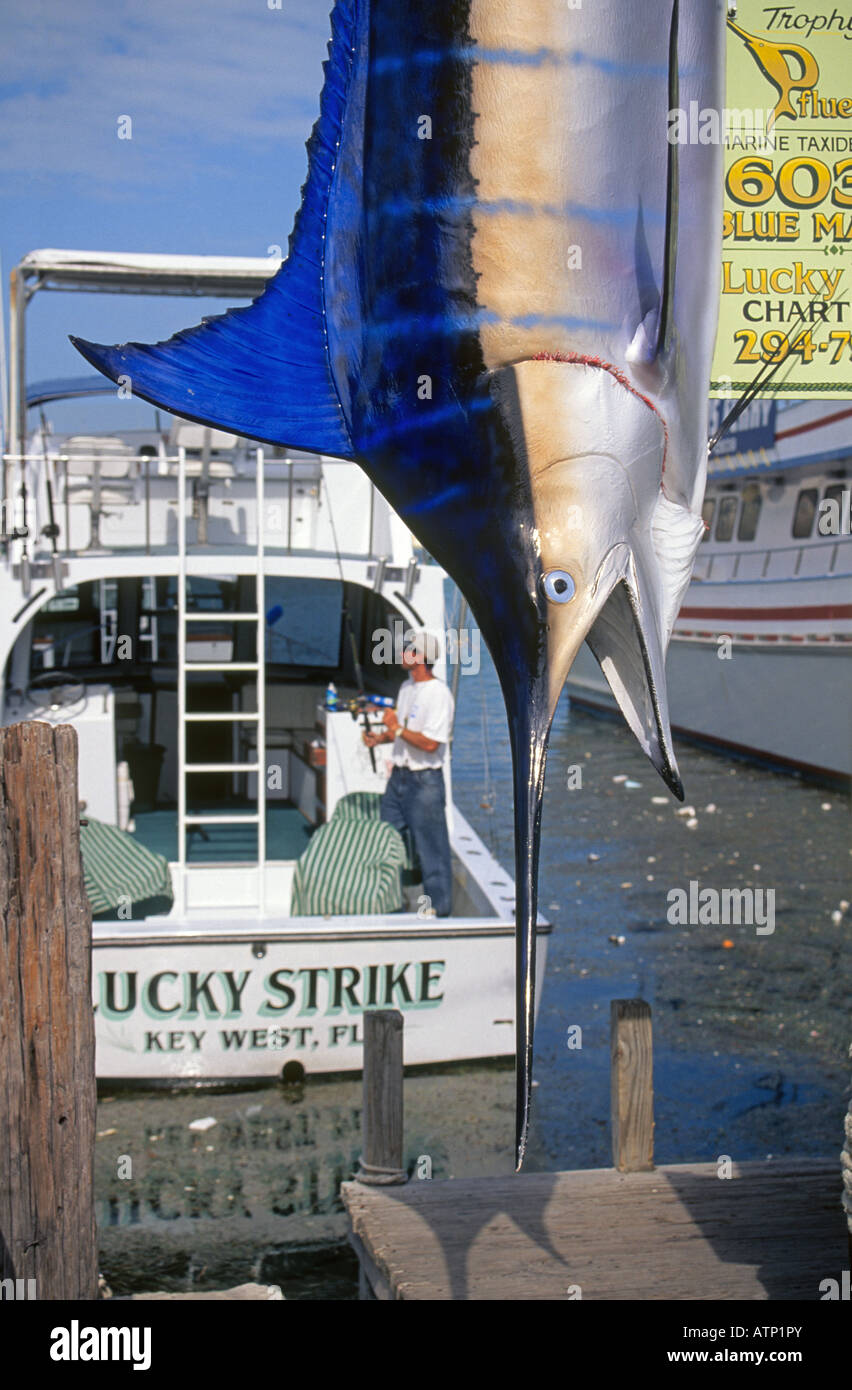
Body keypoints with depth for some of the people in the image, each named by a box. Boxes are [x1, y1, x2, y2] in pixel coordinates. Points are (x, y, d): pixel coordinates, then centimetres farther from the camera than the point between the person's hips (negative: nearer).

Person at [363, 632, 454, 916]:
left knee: (430, 846, -1)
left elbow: (430, 743, -23)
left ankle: (438, 907, 10)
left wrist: (397, 729, -16)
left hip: (424, 781, -9)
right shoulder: (407, 687, 12)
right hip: (399, 775, 9)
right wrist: (380, 738, 6)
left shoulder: (438, 694, -17)